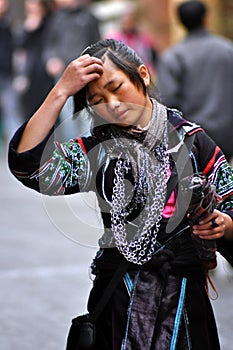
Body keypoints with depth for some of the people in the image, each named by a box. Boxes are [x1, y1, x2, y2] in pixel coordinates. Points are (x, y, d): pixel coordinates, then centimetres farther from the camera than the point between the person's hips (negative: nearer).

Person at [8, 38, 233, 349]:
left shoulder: (192, 141, 1)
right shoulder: (97, 151, 4)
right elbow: (28, 164, -12)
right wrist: (61, 91, -12)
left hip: (184, 298, -1)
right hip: (118, 298, 1)